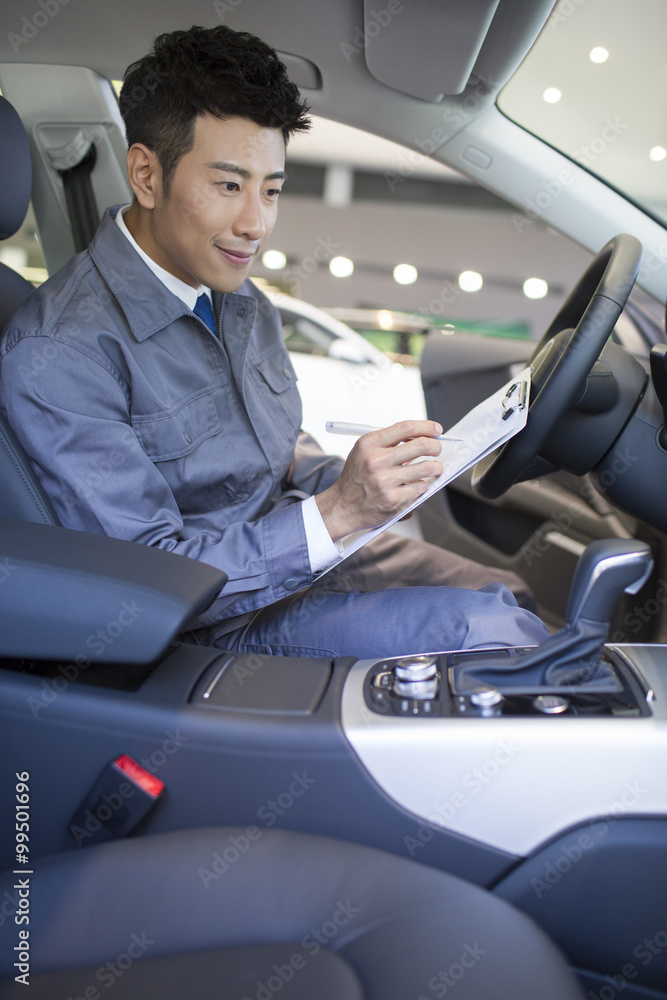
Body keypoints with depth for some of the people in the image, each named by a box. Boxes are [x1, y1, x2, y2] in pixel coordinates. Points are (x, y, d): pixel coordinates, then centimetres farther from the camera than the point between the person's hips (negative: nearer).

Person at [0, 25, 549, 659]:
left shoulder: (242, 303, 6)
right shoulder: (58, 355, -22)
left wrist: (364, 482, -6)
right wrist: (336, 511, -30)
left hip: (306, 552, 8)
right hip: (217, 624, -8)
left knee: (511, 600, 1)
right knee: (487, 630, -19)